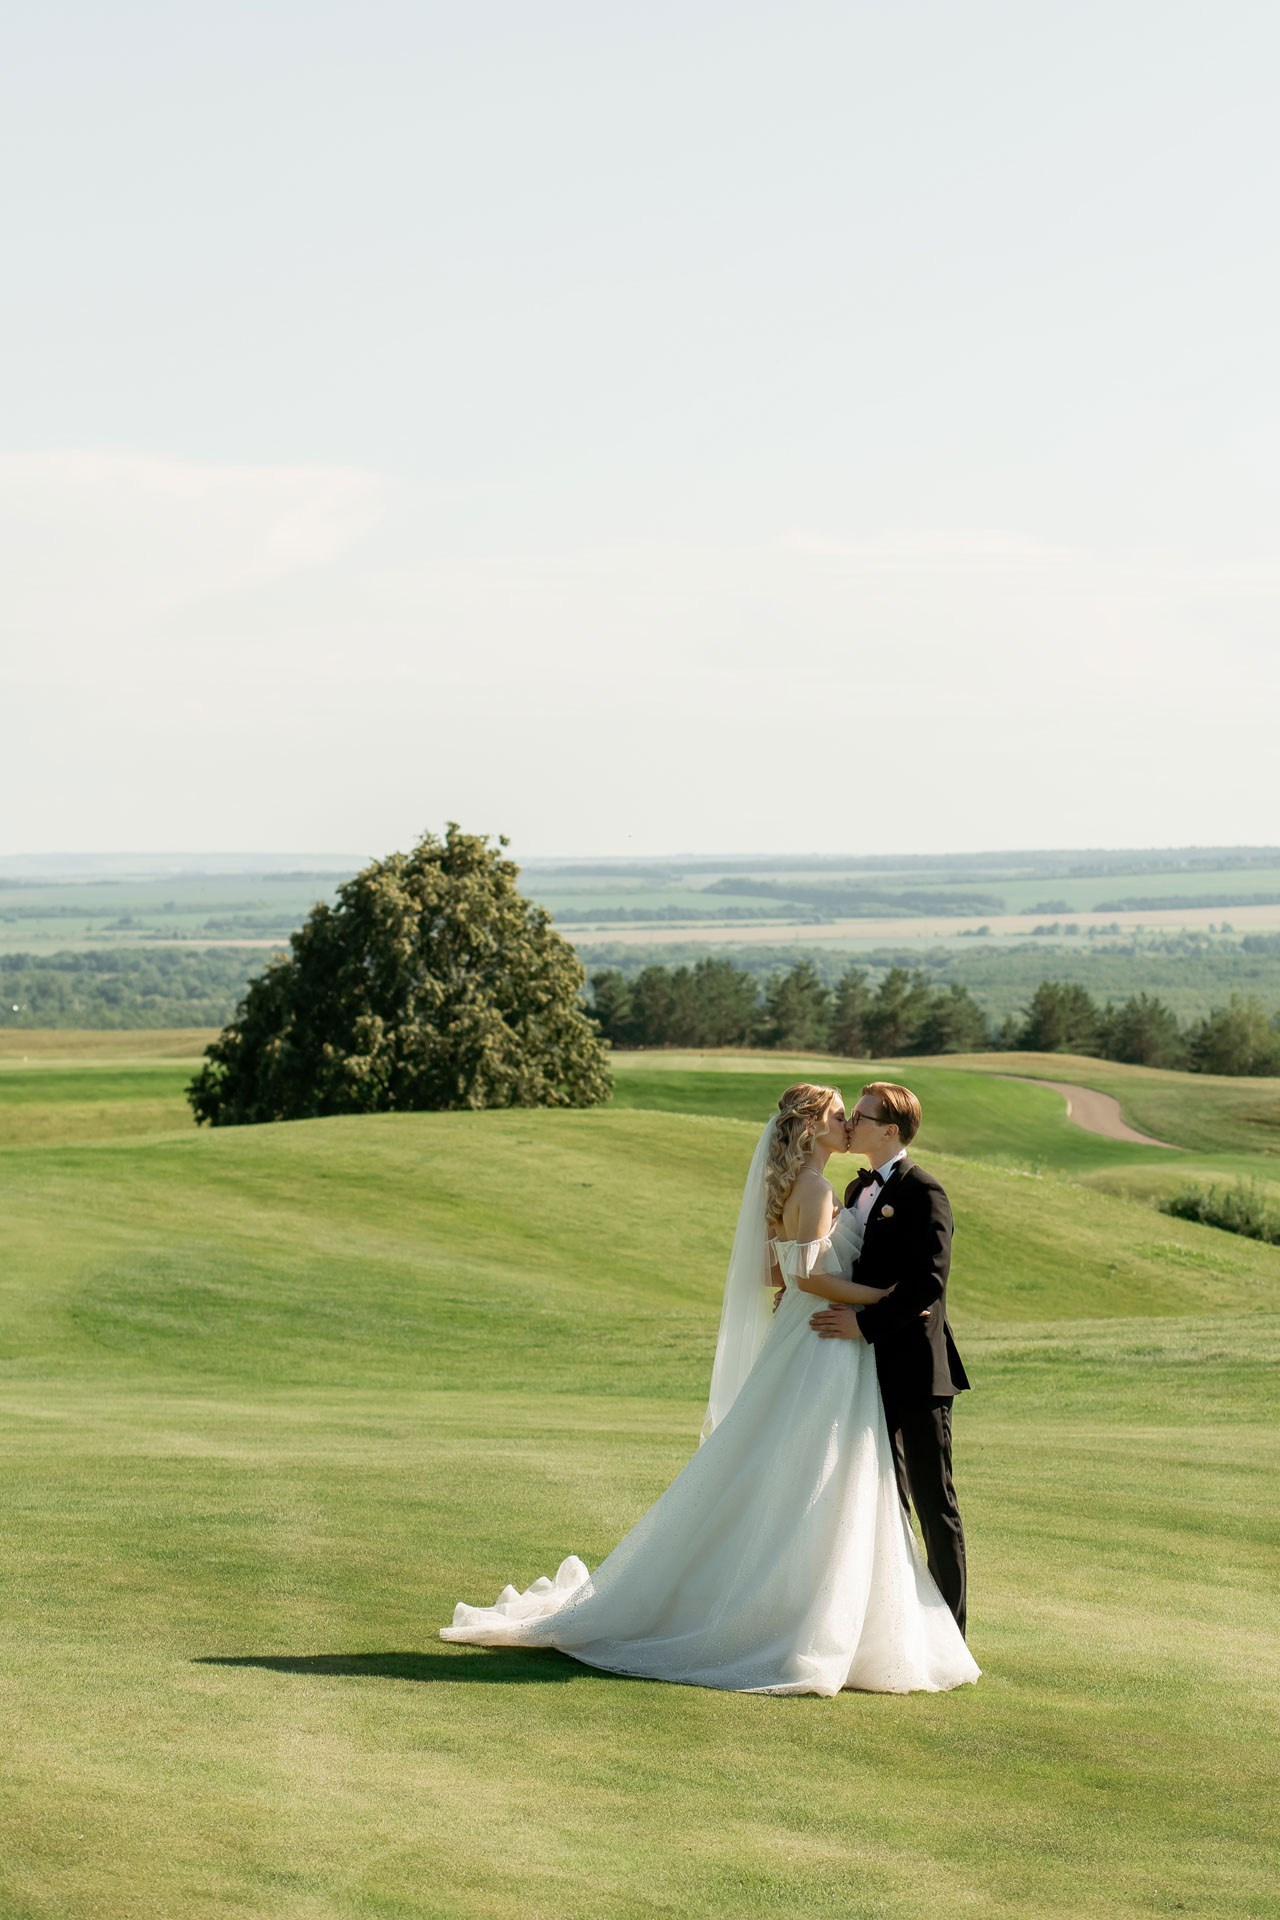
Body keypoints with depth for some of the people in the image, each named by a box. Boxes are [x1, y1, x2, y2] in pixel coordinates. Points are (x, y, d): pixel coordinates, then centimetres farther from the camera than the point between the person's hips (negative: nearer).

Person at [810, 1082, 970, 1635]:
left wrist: (865, 1322, -24)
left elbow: (929, 1282, -22)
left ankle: (948, 1626, 6)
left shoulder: (922, 1192, -13)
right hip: (872, 1367, 9)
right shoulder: (857, 1190, 14)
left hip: (915, 1366, -9)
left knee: (933, 1501, -1)